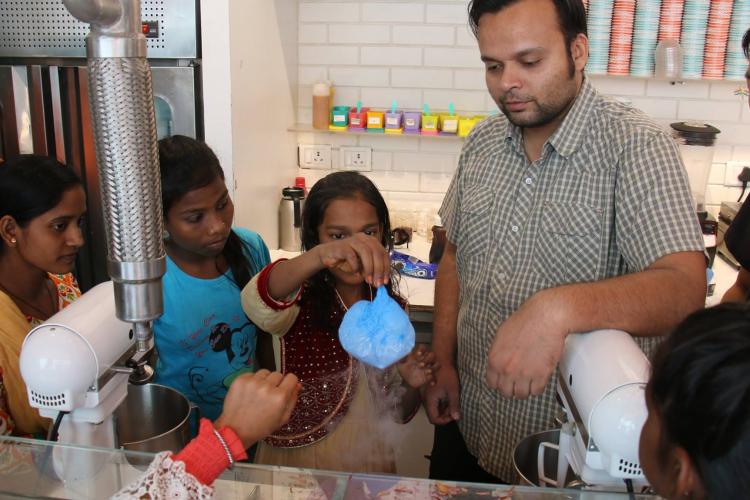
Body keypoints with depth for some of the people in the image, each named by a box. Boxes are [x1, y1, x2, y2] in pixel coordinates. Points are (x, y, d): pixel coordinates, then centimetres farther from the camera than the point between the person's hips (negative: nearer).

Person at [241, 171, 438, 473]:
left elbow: (398, 412, 3)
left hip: (369, 463, 3)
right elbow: (256, 301, -43)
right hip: (295, 460, -3)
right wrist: (320, 255, -59)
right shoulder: (302, 300, -17)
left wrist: (411, 385, -19)